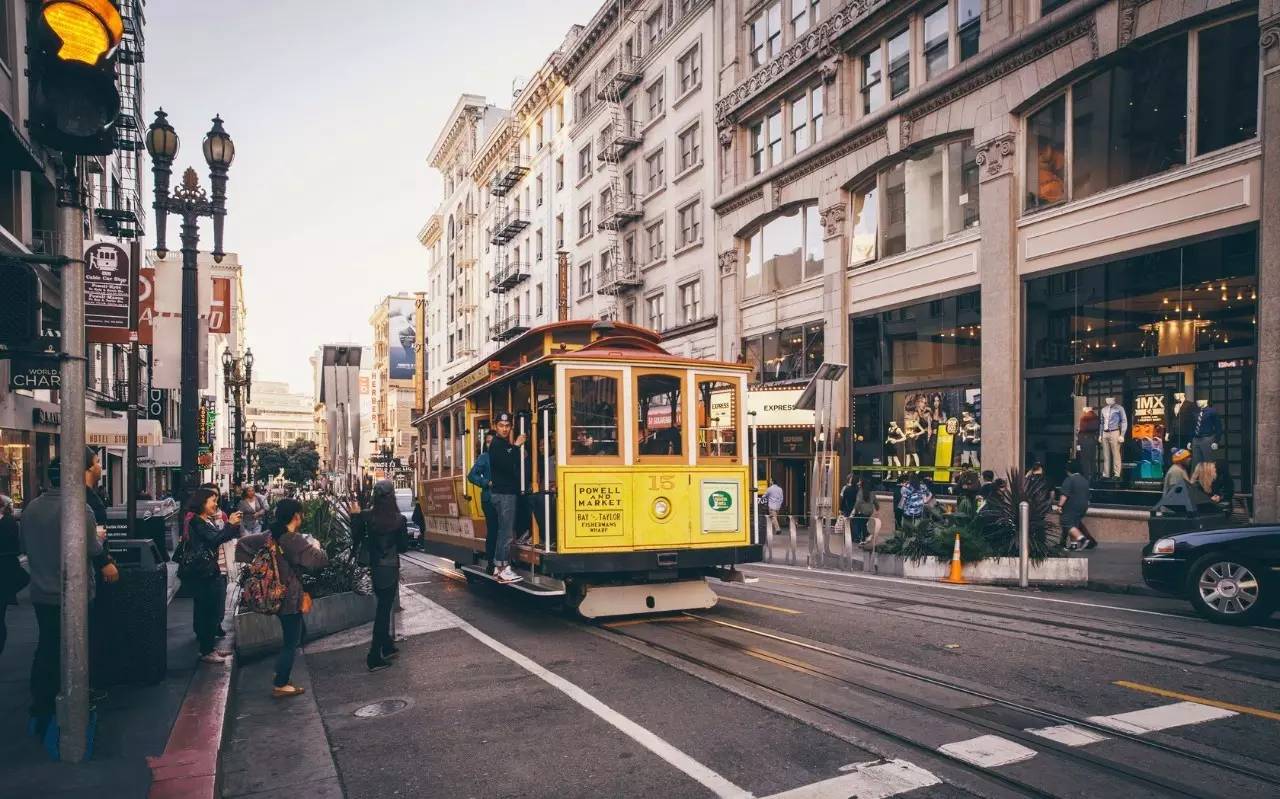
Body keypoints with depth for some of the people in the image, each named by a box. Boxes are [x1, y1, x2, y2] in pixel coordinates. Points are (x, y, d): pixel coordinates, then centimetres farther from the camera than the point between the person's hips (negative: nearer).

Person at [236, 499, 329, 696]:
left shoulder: (269, 536, 1)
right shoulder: (295, 540, -22)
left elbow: (242, 543, 10)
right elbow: (321, 560, -23)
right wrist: (316, 547, -3)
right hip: (290, 598, -8)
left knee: (299, 632, 24)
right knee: (291, 642, 5)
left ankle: (281, 675, 26)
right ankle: (280, 685, 13)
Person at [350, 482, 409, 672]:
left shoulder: (365, 517, -10)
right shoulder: (399, 520, -15)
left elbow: (356, 538, 1)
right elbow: (404, 547, -7)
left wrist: (355, 516, 6)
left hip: (373, 568, 4)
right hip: (390, 569, -4)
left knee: (383, 607, 21)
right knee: (384, 610, 4)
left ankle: (387, 647, 33)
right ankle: (374, 658, 5)